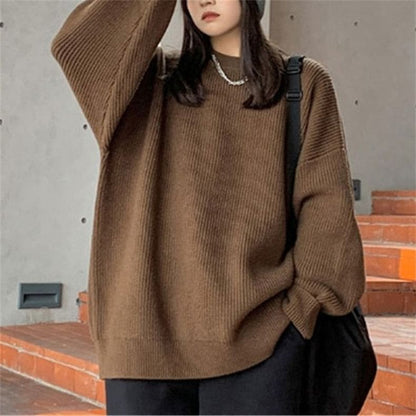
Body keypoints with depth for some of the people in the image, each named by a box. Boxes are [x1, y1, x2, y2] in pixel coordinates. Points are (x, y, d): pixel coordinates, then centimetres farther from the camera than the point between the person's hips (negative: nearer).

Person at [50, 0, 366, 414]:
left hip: (256, 337, -1)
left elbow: (324, 203, 4)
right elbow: (74, 47, -6)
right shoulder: (156, 80, 11)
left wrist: (306, 296, -5)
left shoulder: (305, 84, 9)